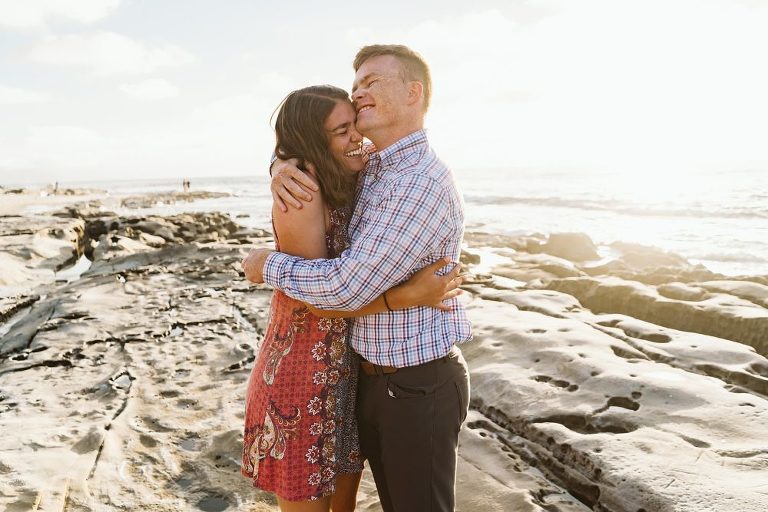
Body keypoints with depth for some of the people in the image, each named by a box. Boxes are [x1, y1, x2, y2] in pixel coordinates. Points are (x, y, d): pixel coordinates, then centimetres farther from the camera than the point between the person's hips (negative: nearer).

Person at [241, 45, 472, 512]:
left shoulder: (424, 182, -23)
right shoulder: (369, 172, 5)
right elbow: (308, 153, 20)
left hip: (418, 386, -8)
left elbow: (346, 287, -26)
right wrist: (283, 167, -5)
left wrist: (267, 266, -10)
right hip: (371, 377, 8)